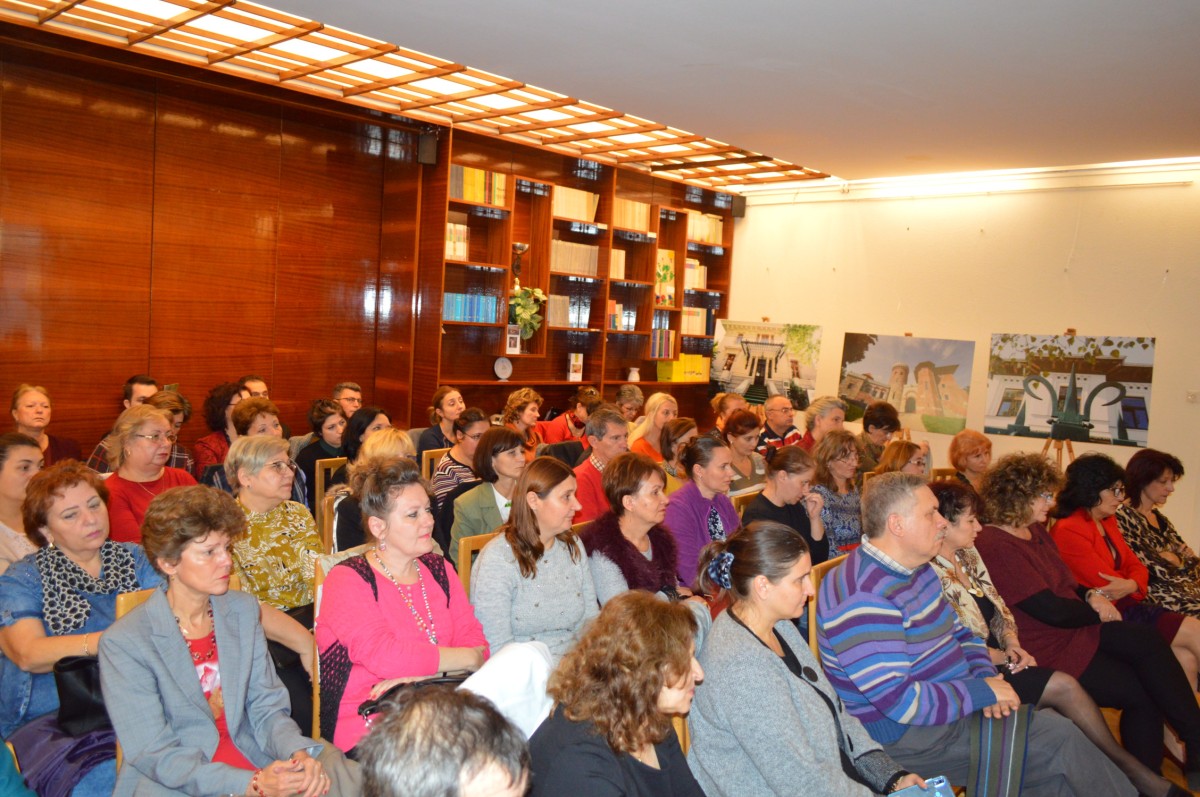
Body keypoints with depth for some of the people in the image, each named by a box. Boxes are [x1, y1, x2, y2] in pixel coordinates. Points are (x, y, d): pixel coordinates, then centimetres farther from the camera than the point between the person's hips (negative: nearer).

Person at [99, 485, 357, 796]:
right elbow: (156, 755, -13)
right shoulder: (123, 642, -10)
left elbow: (267, 709, 5)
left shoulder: (243, 610, 5)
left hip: (254, 761, 3)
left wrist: (300, 752, -16)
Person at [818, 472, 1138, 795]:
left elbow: (961, 634, 18)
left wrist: (985, 676, -3)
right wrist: (982, 692, -18)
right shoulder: (863, 597, -25)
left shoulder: (918, 570, 8)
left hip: (949, 706, 9)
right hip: (904, 736, -9)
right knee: (1059, 738, -10)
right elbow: (900, 701, -27)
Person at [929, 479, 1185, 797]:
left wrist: (1012, 644, -1)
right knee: (1063, 686, -15)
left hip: (996, 658, 8)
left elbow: (998, 610, 16)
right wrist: (1003, 658, -9)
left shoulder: (968, 555, 10)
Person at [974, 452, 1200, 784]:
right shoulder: (995, 546, -22)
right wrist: (1096, 612, -4)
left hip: (1073, 628, 9)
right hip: (1048, 650, -9)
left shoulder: (1035, 530, 11)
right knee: (1142, 691, -13)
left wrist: (1090, 595, -1)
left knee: (1149, 641, -12)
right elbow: (1051, 610, -21)